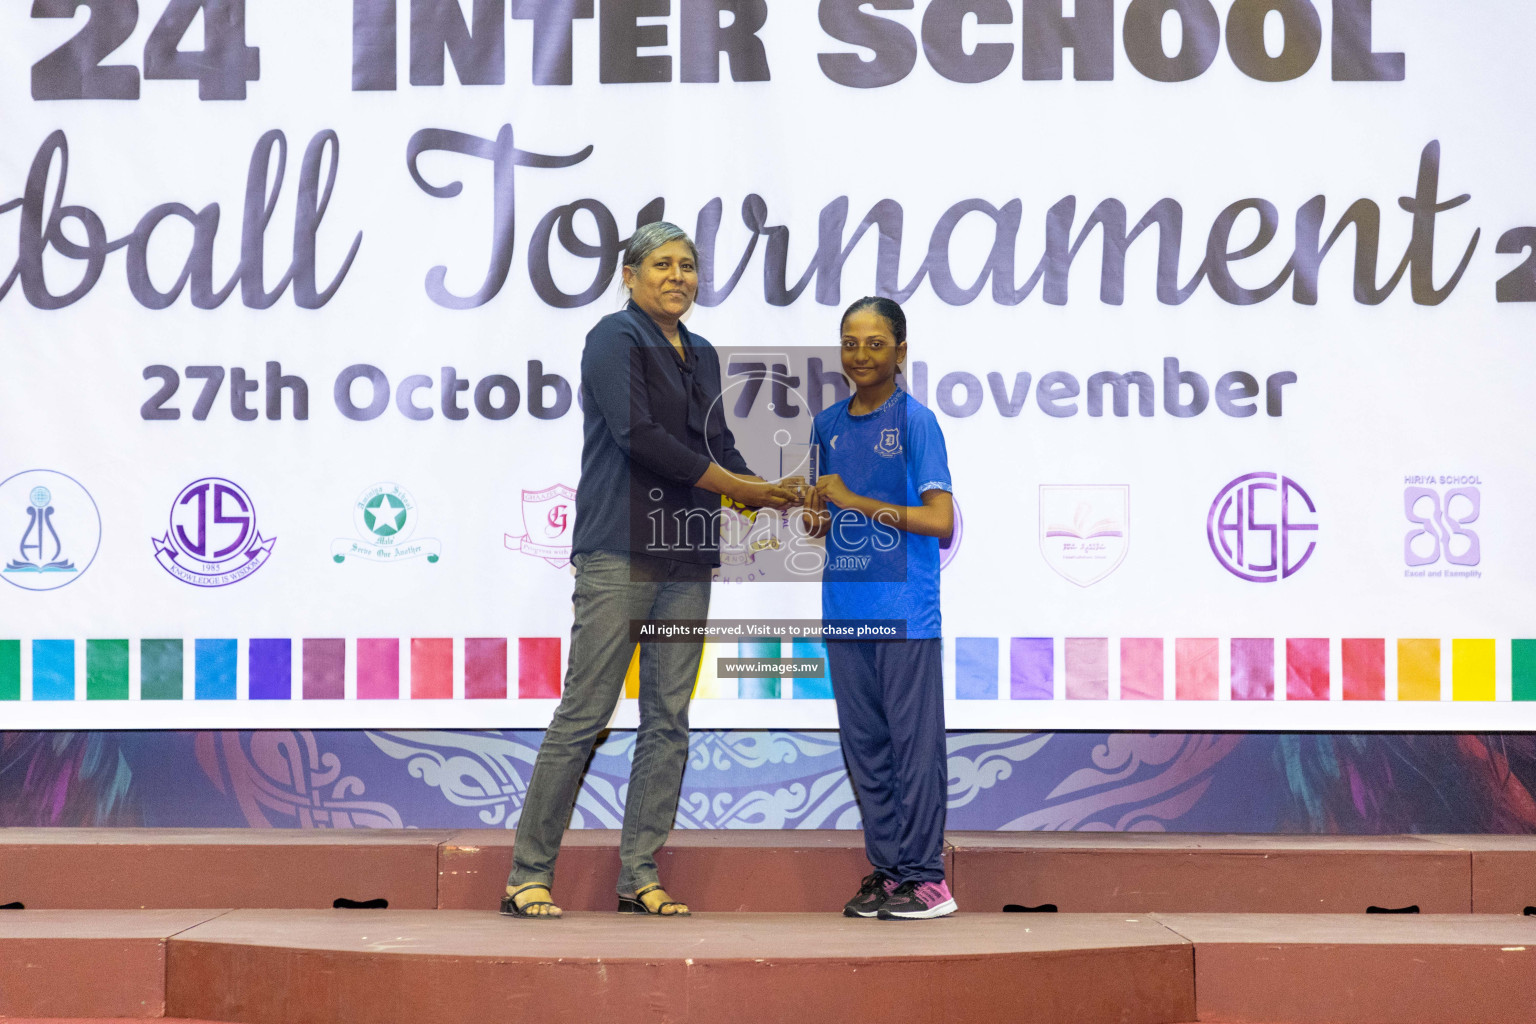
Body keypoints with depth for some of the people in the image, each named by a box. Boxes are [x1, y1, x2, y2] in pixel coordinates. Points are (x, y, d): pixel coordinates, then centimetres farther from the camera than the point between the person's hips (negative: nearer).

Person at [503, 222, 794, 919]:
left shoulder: (702, 356, 20)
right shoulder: (614, 339, -4)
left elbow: (719, 445, 17)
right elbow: (638, 435, -15)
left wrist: (772, 496, -2)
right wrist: (734, 487, -12)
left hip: (686, 556, 8)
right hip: (619, 549, -8)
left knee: (669, 718, 6)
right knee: (585, 713, -8)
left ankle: (640, 875, 11)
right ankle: (528, 875, -2)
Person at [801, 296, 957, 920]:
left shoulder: (916, 422, -5)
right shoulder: (828, 425, 13)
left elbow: (940, 520, -13)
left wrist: (856, 502, -15)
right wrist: (815, 517, 0)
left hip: (905, 612, -6)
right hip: (845, 607, 6)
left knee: (913, 742, -4)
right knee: (863, 745, 9)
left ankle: (926, 879, 2)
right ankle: (886, 869, 17)